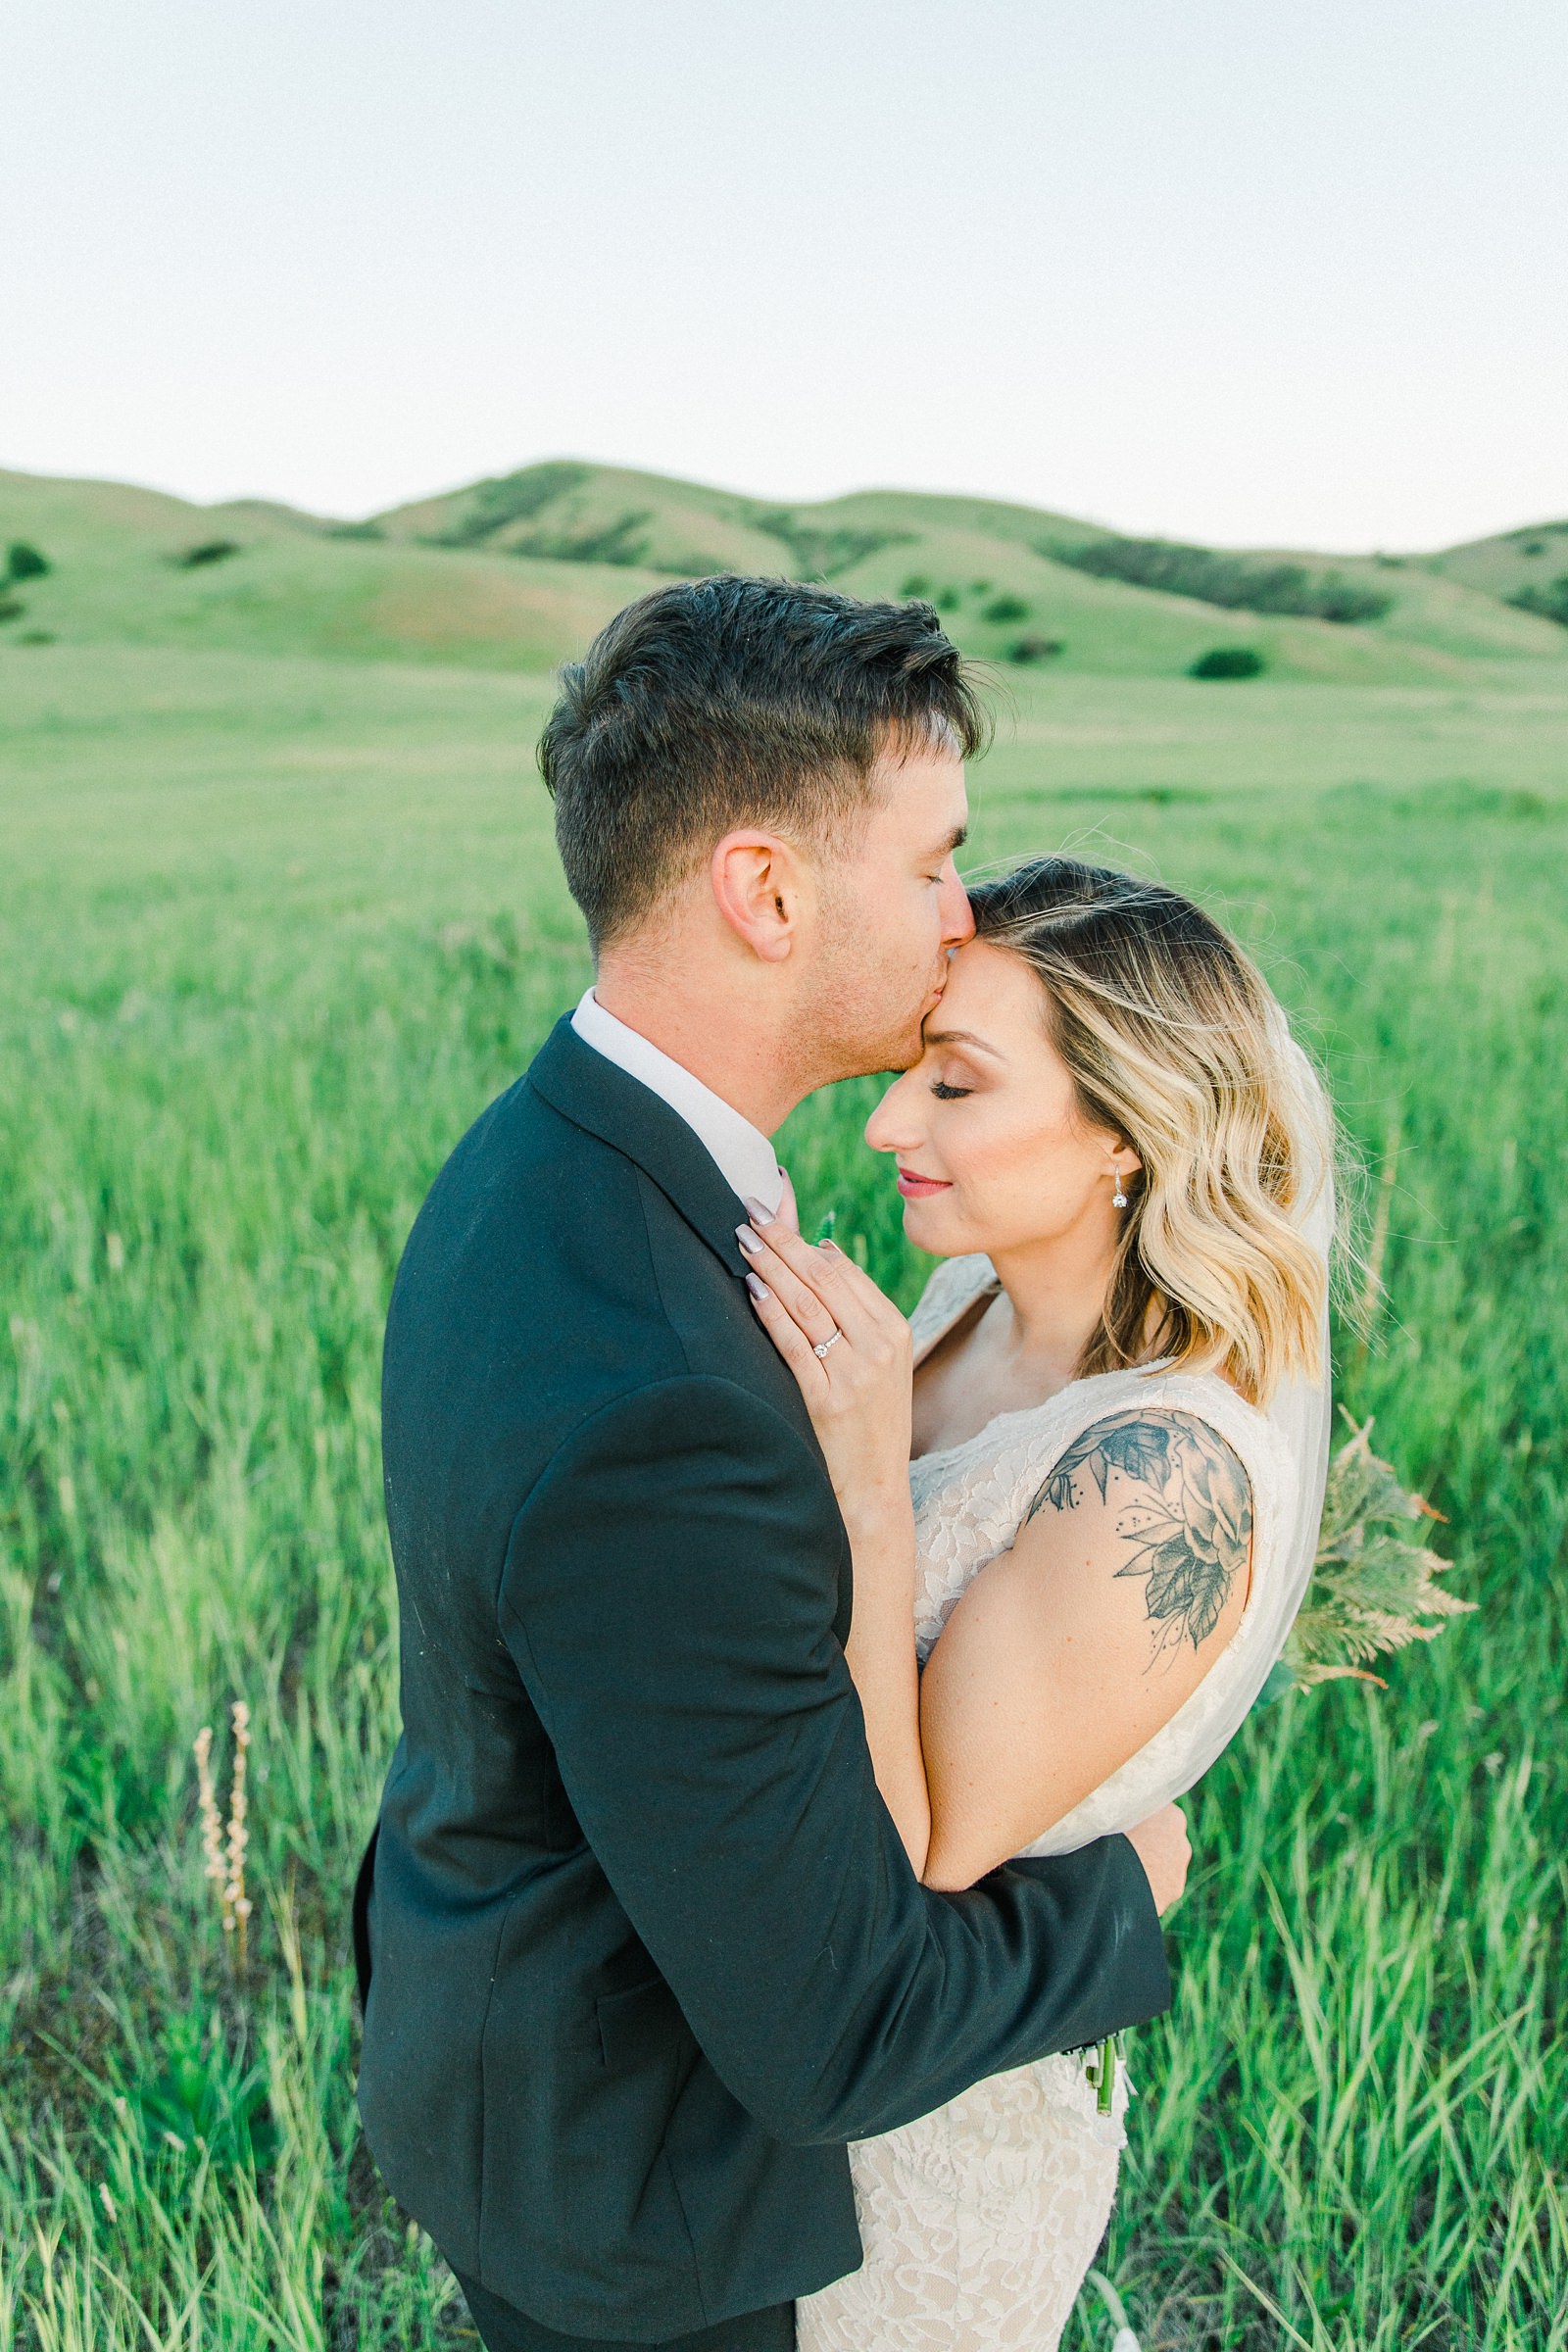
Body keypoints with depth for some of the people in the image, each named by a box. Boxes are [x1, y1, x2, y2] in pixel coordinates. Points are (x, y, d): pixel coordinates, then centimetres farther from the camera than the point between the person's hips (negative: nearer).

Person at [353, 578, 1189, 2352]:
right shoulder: (649, 1413, -43)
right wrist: (1117, 1894, -14)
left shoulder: (544, 1175, -11)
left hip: (506, 1973, 8)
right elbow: (831, 2038, -33)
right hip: (615, 2157, -7)